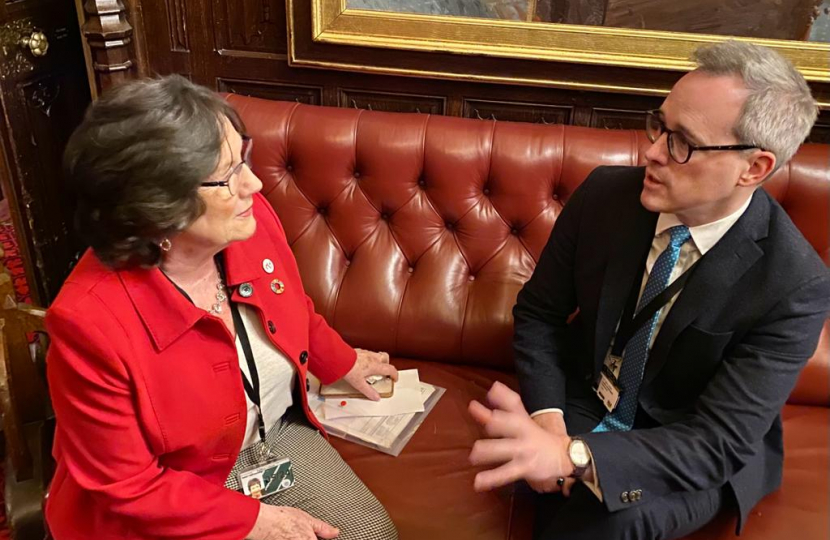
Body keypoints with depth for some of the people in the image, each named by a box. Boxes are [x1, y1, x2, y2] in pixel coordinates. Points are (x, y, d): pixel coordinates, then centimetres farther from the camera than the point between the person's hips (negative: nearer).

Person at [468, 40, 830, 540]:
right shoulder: (605, 193, -14)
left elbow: (720, 441, -26)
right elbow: (538, 312, -3)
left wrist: (570, 455, -41)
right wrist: (547, 416, -20)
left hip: (699, 453, -2)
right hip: (583, 403, 2)